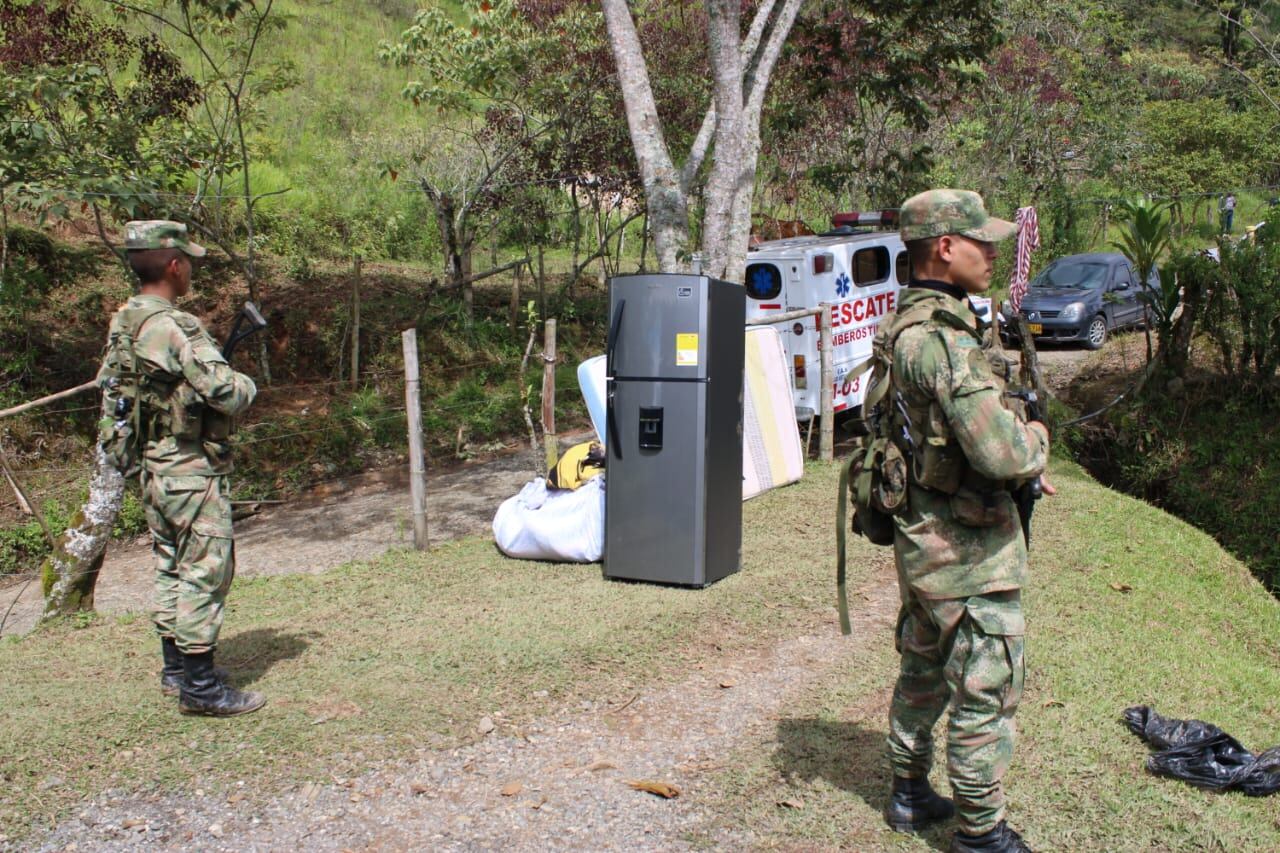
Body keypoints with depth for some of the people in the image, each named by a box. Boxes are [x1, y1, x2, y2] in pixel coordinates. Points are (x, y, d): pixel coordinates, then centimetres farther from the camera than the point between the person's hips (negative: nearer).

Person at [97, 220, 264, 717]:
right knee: (204, 574, -2)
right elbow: (226, 394, -26)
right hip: (193, 474, -9)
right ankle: (200, 687, 4)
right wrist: (248, 385, -5)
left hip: (153, 468, 9)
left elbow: (108, 388, 17)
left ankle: (175, 669, 28)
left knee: (170, 569, 17)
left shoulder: (122, 324, 7)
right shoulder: (176, 329, -21)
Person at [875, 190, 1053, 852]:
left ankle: (910, 794, 38)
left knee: (924, 670, 22)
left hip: (924, 538, 10)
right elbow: (1000, 452, -30)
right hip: (969, 549, -10)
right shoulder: (942, 338, -24)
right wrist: (1037, 439, -8)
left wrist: (1019, 469, 8)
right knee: (987, 692, 5)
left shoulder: (905, 326, 8)